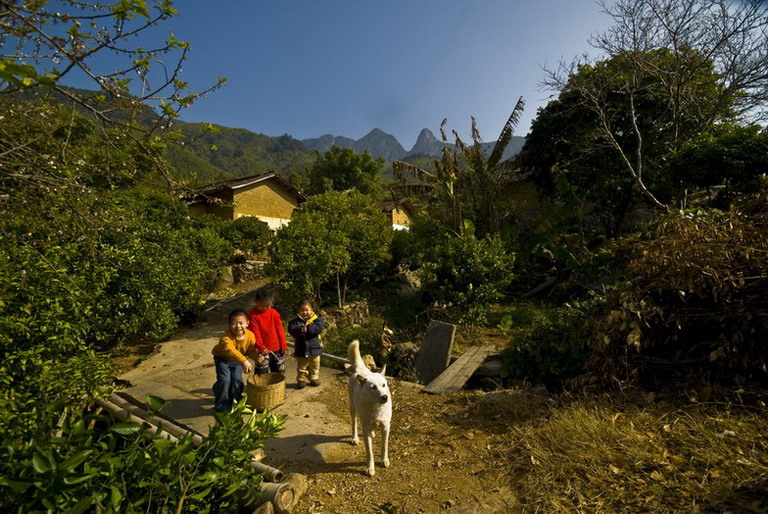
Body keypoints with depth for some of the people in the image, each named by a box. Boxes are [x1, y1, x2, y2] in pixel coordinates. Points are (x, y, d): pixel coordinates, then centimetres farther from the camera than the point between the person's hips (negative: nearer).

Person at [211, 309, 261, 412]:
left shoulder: (250, 336, -24)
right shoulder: (226, 338, -39)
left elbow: (251, 350, -13)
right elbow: (229, 350, -56)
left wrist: (258, 357, -36)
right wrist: (244, 361, -68)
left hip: (238, 360, 3)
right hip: (222, 358, -3)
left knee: (237, 378, -6)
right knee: (224, 380, -15)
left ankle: (236, 399, 21)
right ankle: (221, 404, 7)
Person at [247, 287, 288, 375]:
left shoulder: (274, 313, -2)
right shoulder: (253, 315, -11)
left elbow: (280, 331, 2)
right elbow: (255, 333, -14)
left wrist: (283, 346, 2)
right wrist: (261, 347, -21)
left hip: (276, 348, 4)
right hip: (262, 350, -3)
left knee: (278, 372, 16)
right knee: (262, 374, 2)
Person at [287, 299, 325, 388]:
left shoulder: (316, 319, -6)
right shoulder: (295, 321, -5)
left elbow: (319, 328, -23)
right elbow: (291, 330, -21)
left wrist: (308, 329, -32)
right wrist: (300, 329, -38)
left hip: (315, 348, 1)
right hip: (301, 349, -1)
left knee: (315, 366, 17)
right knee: (302, 367, 14)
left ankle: (314, 378, 35)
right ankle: (301, 380, 30)